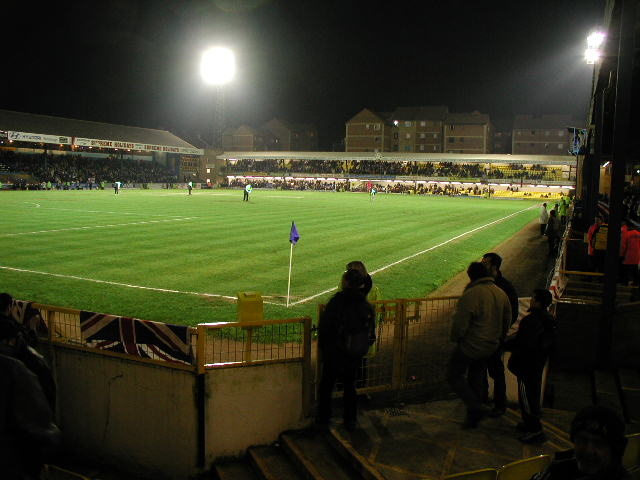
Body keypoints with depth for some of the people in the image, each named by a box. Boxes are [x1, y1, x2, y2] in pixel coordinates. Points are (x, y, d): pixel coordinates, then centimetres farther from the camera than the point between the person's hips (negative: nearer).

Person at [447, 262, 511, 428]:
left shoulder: (470, 295, -22)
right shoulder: (501, 294, 3)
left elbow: (460, 324, -21)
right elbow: (507, 322, 13)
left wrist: (455, 338, -2)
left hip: (470, 346, -8)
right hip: (491, 346, 8)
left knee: (454, 375, 7)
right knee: (477, 379, 19)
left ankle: (476, 408, -4)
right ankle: (473, 417, 26)